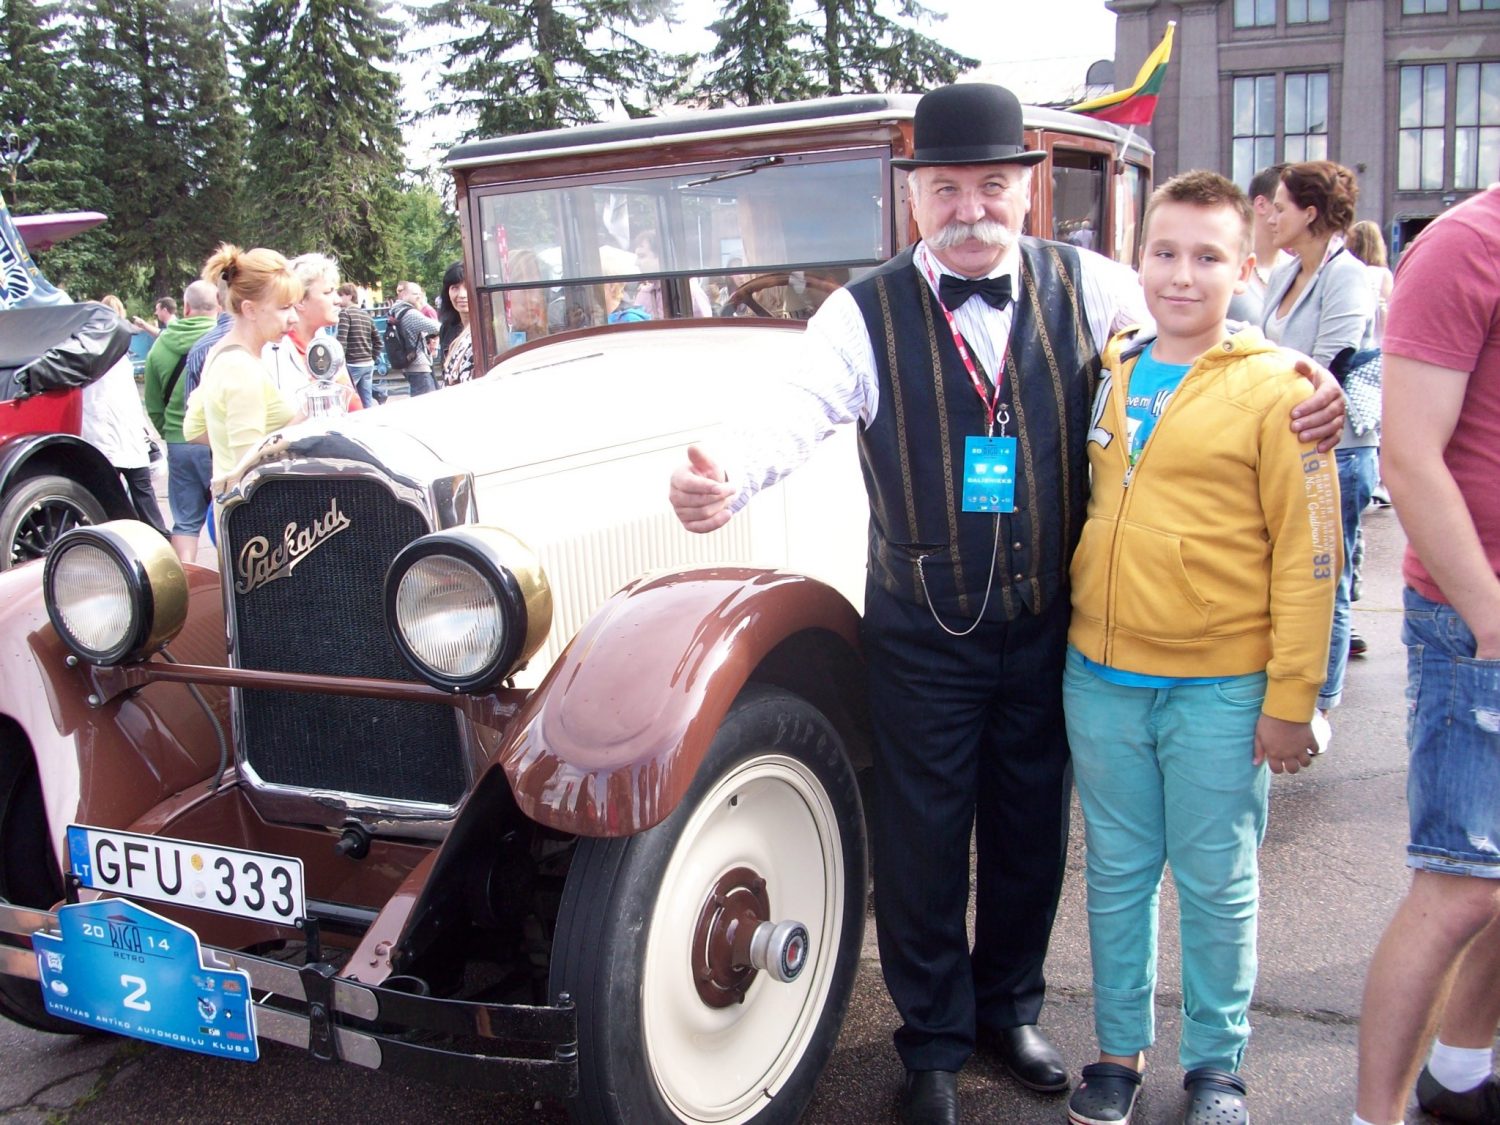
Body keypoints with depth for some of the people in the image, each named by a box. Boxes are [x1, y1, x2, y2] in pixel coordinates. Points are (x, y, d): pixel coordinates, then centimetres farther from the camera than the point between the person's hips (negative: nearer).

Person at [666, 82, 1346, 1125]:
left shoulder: (1088, 286, -1)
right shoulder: (867, 312, -8)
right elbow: (795, 410, -21)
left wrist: (1302, 392, -17)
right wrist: (727, 482, -42)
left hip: (1052, 625, 2)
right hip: (923, 636, -2)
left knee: (1031, 832, 17)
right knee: (924, 844, 10)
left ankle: (1009, 1009, 43)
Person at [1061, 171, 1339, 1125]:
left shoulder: (1274, 389, -7)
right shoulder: (1106, 373, 6)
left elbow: (1308, 554, -7)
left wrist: (1291, 701, -9)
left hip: (1219, 689, -4)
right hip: (1101, 677, 4)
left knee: (1217, 884, 10)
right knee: (1118, 872, 14)